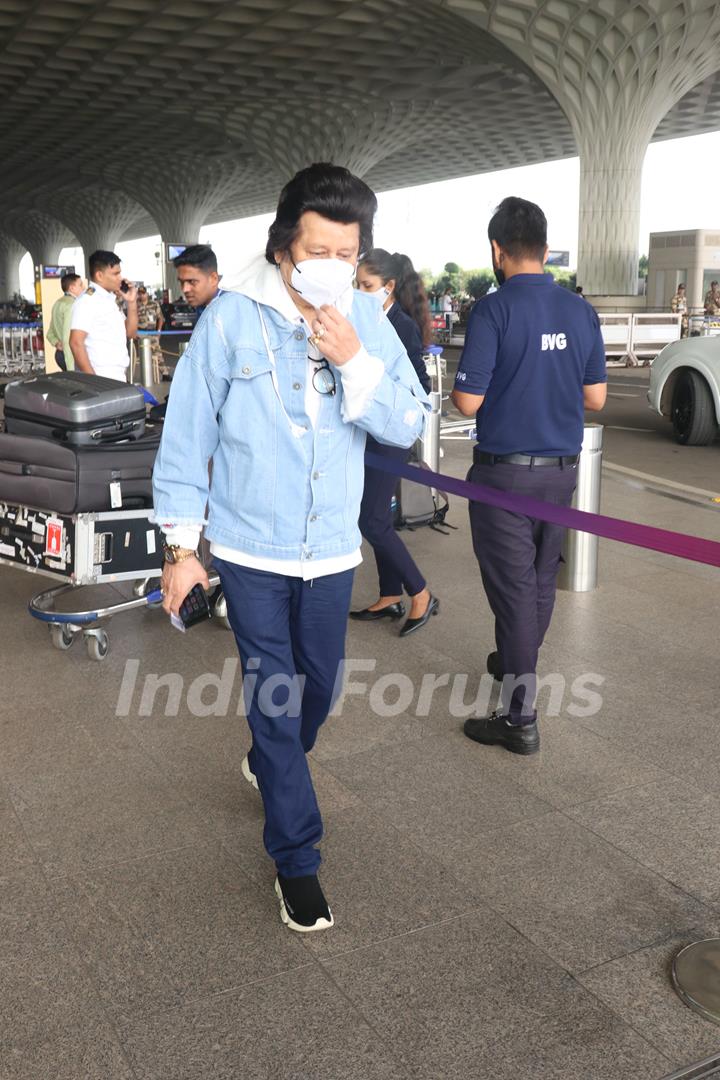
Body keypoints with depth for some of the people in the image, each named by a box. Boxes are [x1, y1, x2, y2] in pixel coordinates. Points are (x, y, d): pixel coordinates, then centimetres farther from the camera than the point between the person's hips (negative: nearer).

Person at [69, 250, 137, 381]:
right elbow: (76, 343, -18)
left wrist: (131, 302, 6)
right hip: (102, 380, -9)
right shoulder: (87, 301, -11)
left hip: (119, 377, 9)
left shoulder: (110, 299, 15)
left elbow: (130, 332, 20)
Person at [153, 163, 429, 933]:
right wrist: (180, 545, -5)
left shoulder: (367, 322, -3)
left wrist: (355, 361, -23)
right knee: (274, 699, 2)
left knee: (317, 691, 19)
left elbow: (408, 427, -7)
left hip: (331, 549, 4)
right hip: (251, 549, -3)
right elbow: (188, 431, -7)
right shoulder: (232, 317, -12)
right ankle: (295, 858, 19)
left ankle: (266, 768, 51)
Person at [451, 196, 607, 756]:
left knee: (513, 586, 0)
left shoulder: (494, 310, -15)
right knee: (542, 579, 20)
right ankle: (515, 661, 41)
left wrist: (459, 387, 5)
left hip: (506, 470, -6)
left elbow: (468, 401, -17)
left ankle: (521, 715, 6)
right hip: (562, 468, 6)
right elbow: (595, 397, 5)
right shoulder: (581, 311, 2)